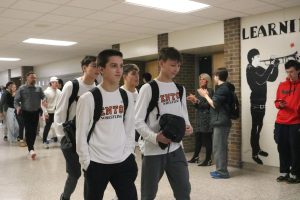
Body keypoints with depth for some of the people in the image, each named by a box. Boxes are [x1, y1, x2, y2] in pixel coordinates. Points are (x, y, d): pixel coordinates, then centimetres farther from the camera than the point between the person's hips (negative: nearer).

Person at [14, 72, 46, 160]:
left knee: (34, 131, 8)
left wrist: (44, 100, -26)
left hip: (36, 112, 3)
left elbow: (43, 96, -1)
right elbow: (16, 100, -5)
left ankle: (31, 147, 23)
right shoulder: (21, 89, -3)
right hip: (26, 113, -3)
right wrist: (18, 107, -25)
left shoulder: (39, 88, 4)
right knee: (28, 131, -7)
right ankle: (31, 149, -6)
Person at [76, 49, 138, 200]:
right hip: (96, 163, -3)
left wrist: (129, 153, 6)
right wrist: (86, 162, -7)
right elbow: (81, 134, -7)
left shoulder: (127, 96, 4)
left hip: (123, 161, 4)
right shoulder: (88, 98, -10)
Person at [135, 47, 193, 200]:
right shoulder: (148, 88, -10)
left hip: (176, 149, 5)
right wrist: (155, 137, -26)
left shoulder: (180, 89, 8)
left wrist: (188, 126, -5)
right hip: (154, 150, -5)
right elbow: (138, 121, -12)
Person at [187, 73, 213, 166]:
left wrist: (196, 100, -16)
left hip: (207, 118, -6)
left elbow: (207, 105, -16)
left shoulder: (210, 91, -6)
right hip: (199, 117, 7)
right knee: (197, 138, 7)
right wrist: (193, 101, -2)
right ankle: (195, 157, 19)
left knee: (207, 138, -4)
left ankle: (208, 160, 2)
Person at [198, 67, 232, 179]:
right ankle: (221, 170, 20)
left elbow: (215, 105, -17)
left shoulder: (222, 88, -14)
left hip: (221, 122, -10)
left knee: (218, 147, -6)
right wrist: (207, 95, 15)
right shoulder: (224, 88, 17)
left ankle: (222, 172, 0)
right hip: (221, 122, 10)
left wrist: (205, 95, -6)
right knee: (221, 147, 13)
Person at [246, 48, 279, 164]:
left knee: (259, 126, 16)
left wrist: (275, 67, -2)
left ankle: (258, 149, 29)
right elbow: (261, 80, -28)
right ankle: (254, 153, -1)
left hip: (262, 102, 8)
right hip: (256, 103, -8)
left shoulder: (260, 69, 12)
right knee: (255, 127, -5)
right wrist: (271, 66, -24)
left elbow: (272, 78, 12)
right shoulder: (250, 70, -12)